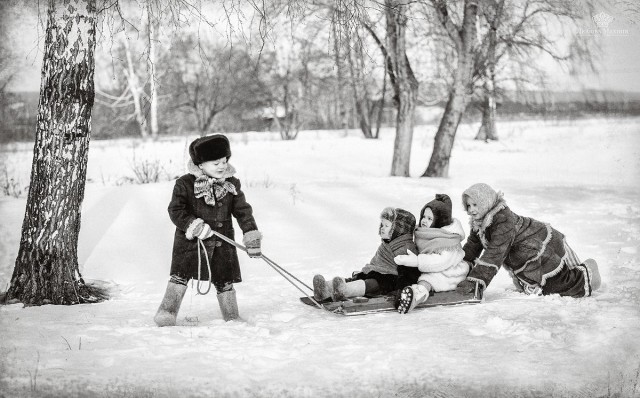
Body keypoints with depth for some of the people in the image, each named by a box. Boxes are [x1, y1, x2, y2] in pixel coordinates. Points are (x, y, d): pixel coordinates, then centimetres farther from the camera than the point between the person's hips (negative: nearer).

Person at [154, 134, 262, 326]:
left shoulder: (232, 184, 1)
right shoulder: (185, 184, -10)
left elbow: (243, 211, 2)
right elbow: (176, 211, -11)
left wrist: (252, 236, -7)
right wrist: (194, 226, -24)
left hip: (221, 241, 3)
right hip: (190, 239, -3)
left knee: (224, 280, 9)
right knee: (181, 275, -4)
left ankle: (232, 318, 21)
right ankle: (167, 312, 6)